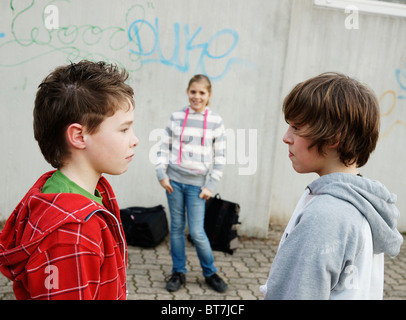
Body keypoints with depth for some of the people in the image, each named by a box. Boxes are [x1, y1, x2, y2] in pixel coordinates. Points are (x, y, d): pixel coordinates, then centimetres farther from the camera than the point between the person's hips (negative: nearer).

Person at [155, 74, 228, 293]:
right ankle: (178, 272, 22)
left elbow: (220, 157, 1)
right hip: (174, 180, 2)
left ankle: (210, 273, 18)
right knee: (176, 227, 8)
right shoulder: (176, 117, 3)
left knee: (197, 232, -3)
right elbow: (164, 148, 7)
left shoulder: (215, 122, -1)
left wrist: (210, 186, -3)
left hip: (197, 183, -2)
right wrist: (162, 174, -2)